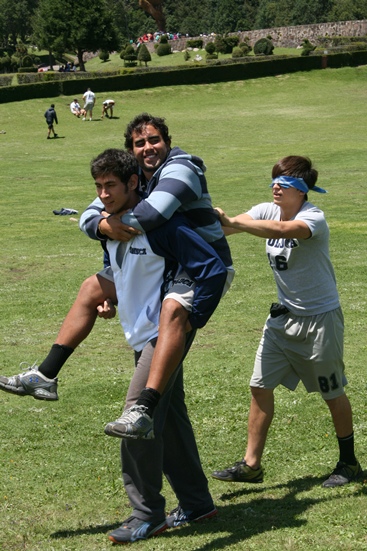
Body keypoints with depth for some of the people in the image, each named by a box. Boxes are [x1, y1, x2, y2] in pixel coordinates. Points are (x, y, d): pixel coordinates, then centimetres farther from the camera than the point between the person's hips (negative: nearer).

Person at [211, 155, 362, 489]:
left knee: (333, 393, 8)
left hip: (320, 317, -6)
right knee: (260, 387, 1)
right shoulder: (268, 211, -2)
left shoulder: (313, 218, -22)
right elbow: (231, 226, -17)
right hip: (284, 314, 6)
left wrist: (232, 222, -50)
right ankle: (251, 464, 8)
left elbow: (284, 230, -43)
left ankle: (349, 463, 25)